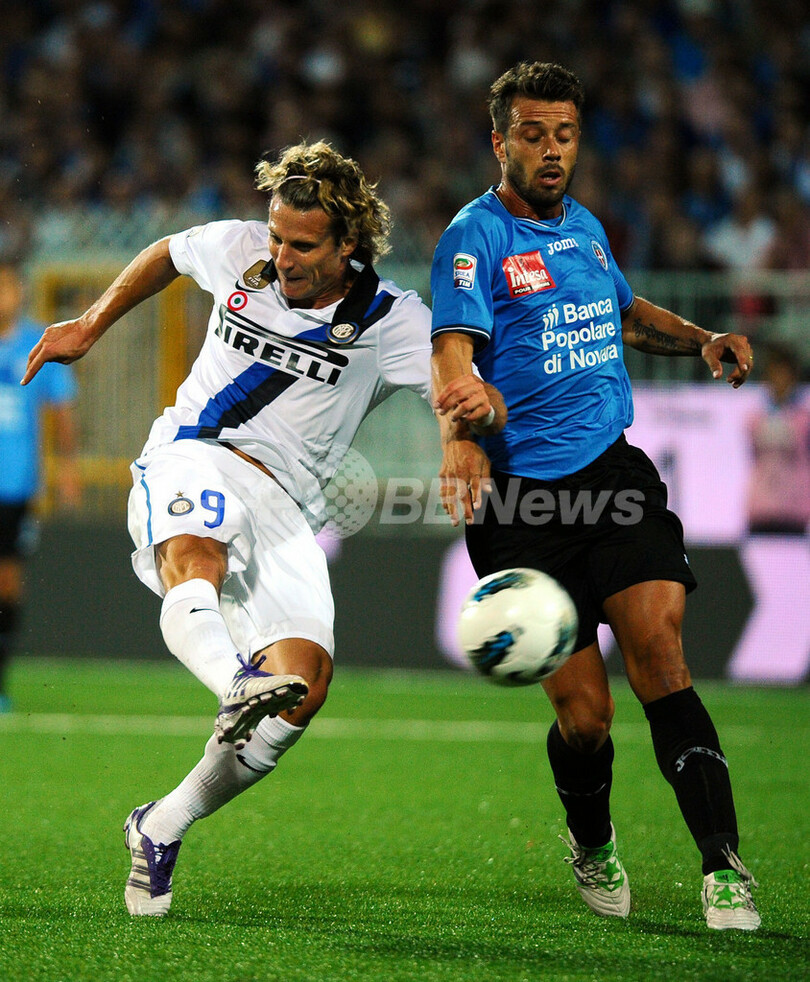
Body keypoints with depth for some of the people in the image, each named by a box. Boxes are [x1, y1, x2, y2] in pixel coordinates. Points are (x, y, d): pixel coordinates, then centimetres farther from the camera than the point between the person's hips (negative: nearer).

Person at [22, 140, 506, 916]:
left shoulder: (391, 321, -1)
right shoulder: (236, 250, 6)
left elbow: (479, 401, -9)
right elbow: (168, 254, 29)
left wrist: (477, 407, -33)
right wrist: (89, 327, 29)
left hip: (285, 502, 0)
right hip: (193, 461, 0)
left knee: (305, 683, -20)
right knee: (194, 558, -39)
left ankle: (162, 827, -7)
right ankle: (236, 685, -71)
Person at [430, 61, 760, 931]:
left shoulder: (585, 226, 16)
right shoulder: (475, 237, -4)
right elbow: (452, 353, -18)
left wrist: (700, 339, 17)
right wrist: (459, 436, -37)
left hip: (614, 472, 4)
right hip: (524, 497, -4)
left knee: (656, 644, -18)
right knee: (583, 709, -5)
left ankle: (723, 866, -19)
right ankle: (591, 845, 27)